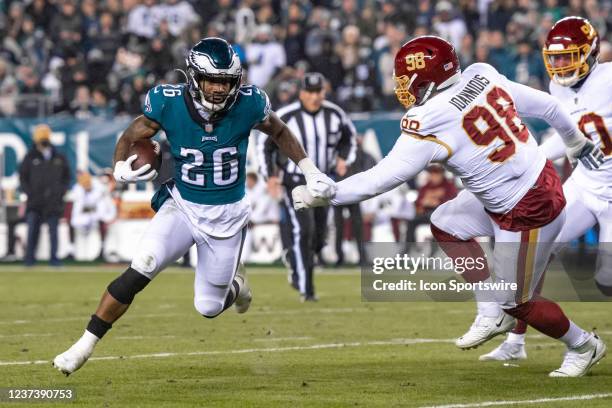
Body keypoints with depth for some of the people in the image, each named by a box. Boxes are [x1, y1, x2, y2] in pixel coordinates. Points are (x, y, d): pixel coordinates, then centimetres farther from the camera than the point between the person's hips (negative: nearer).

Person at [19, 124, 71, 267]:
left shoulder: (59, 158, 9)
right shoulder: (30, 158, 4)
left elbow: (66, 177, 15)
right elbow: (23, 177, 5)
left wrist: (61, 191, 1)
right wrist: (29, 192, -5)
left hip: (54, 200, 2)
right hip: (35, 201, -2)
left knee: (53, 230, 4)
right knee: (32, 229, -7)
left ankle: (54, 258, 10)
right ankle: (30, 258, -1)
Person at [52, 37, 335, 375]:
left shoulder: (248, 105, -17)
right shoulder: (169, 104, -18)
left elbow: (280, 133, 4)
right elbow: (130, 137, -2)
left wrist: (310, 171, -1)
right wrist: (121, 168, -22)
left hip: (227, 216, 1)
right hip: (182, 206, 0)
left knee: (208, 308, 6)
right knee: (139, 271, -24)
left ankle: (234, 285, 44)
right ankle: (86, 344, -12)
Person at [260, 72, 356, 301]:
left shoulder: (335, 115, -4)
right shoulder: (285, 117, -16)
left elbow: (348, 136, 16)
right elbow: (266, 145, -4)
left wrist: (344, 159, -1)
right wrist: (270, 175, -12)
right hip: (294, 182, -5)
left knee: (319, 236, 7)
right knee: (303, 230, -18)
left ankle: (297, 272, 35)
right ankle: (305, 288, -13)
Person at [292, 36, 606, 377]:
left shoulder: (430, 124, -22)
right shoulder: (483, 77, -3)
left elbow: (380, 179, -21)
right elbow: (547, 106, 7)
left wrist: (320, 195, -13)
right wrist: (577, 141, 26)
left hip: (527, 214, -9)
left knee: (516, 302, 10)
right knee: (445, 226, 18)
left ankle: (585, 346, 29)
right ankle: (493, 315, 21)